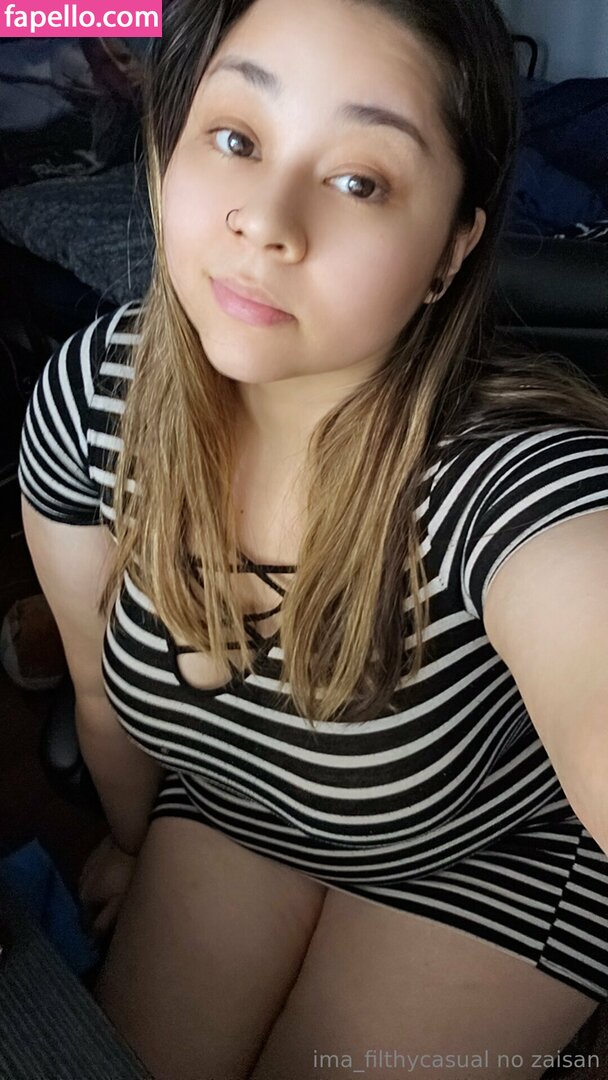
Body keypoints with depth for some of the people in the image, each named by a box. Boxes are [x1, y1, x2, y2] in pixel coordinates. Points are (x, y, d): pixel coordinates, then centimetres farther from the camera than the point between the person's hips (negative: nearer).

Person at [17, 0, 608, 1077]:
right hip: (227, 804, 4)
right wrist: (136, 840, 11)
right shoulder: (95, 390, -23)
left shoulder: (515, 477, -38)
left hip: (489, 853, -2)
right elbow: (105, 683, -6)